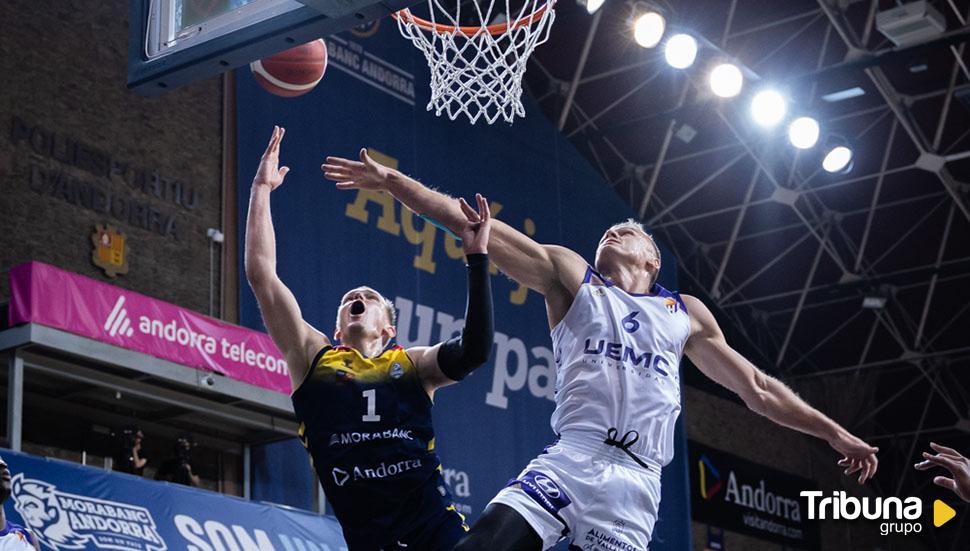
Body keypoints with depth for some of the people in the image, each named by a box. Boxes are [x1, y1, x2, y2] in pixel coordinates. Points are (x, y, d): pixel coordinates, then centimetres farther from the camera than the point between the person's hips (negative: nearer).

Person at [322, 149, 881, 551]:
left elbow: (756, 387, 27)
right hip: (572, 460, -1)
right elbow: (476, 225, 10)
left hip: (636, 483, 1)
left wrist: (834, 431, 26)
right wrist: (390, 180, 5)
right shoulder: (571, 276, 17)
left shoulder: (686, 314, 23)